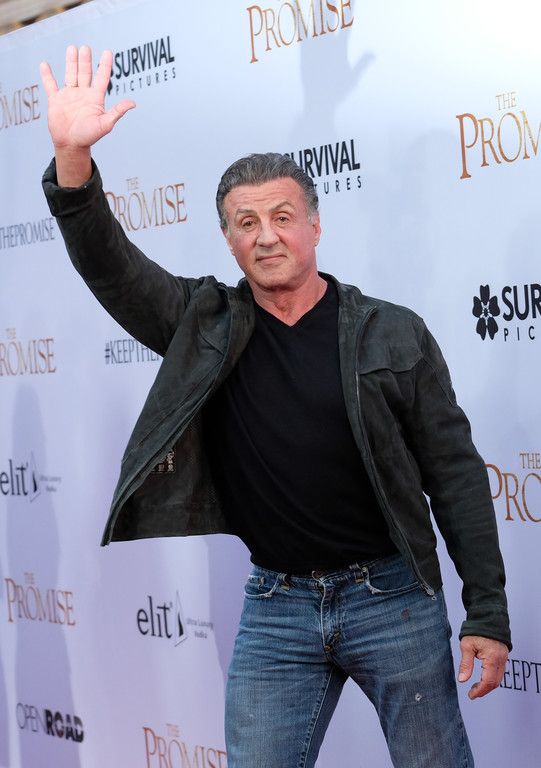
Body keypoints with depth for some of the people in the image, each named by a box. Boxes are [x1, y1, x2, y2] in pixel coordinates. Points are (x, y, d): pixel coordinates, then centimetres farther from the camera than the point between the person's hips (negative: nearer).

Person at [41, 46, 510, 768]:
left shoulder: (393, 334, -2)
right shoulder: (205, 326, 3)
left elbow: (455, 473, -2)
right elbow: (110, 267, -9)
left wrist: (488, 614, -6)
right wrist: (72, 156, -26)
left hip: (392, 597, -1)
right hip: (274, 608, 2)